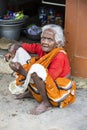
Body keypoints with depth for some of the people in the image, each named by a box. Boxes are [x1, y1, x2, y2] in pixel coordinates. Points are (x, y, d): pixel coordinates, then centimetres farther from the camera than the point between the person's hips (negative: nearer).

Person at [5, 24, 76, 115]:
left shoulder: (59, 57, -26)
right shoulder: (42, 48, -7)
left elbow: (46, 80, -28)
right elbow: (20, 46, 2)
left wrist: (23, 72, -30)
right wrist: (12, 53, -20)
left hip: (59, 91, -7)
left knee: (36, 70, -32)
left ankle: (46, 103, -18)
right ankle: (30, 92, 7)